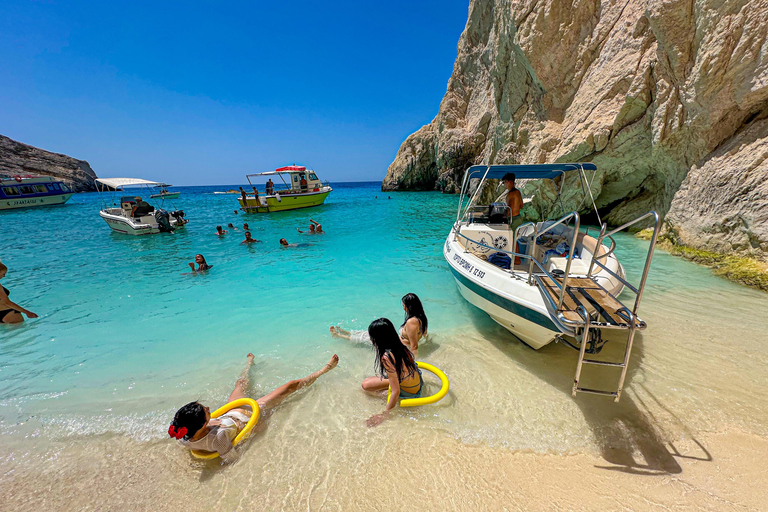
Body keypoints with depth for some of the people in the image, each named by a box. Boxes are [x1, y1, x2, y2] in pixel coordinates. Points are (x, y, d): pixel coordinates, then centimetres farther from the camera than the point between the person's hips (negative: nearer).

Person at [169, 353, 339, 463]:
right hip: (250, 412, -6)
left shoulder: (184, 440, -25)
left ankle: (250, 362, 67)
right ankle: (324, 369, 20)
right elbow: (233, 459, -31)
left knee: (241, 383, 31)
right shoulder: (218, 437, -45)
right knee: (290, 386, 2)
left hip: (229, 412, 6)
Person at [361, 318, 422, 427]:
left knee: (365, 385, -9)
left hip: (409, 393, -7)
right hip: (418, 382, 7)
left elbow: (396, 392, -29)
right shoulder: (400, 346, -10)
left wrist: (384, 415, -17)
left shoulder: (386, 358, -32)